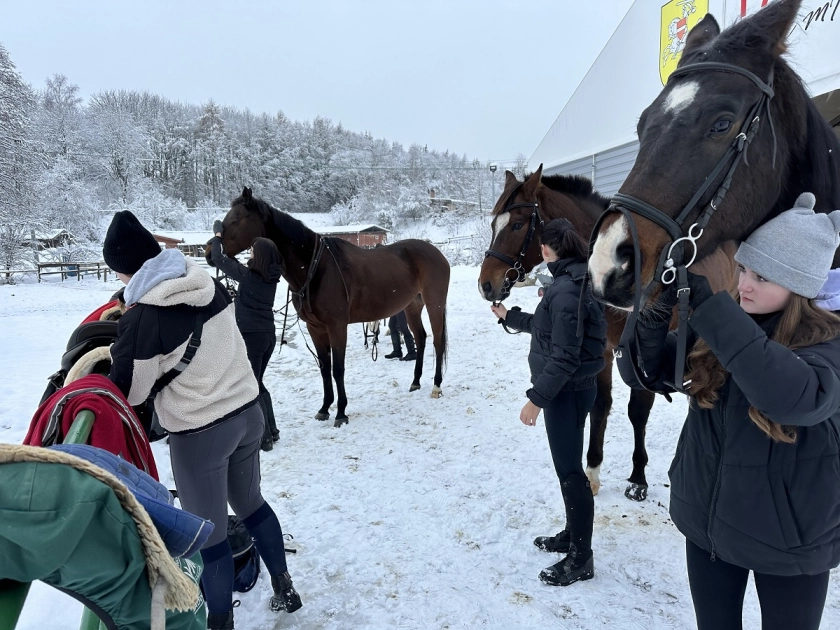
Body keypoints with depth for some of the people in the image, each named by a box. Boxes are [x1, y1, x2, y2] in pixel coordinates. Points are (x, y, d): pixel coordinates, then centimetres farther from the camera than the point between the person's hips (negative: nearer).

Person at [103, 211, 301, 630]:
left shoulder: (141, 319, -21)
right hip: (247, 412, 7)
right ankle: (284, 588, 42)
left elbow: (128, 392, -9)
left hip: (200, 434, -7)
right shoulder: (209, 284, -3)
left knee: (208, 533, 13)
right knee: (250, 502, 26)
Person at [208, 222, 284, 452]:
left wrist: (217, 236, 9)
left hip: (251, 336, -7)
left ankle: (264, 438, 8)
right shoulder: (272, 276, 4)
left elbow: (217, 259, -7)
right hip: (268, 335, 7)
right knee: (257, 384, 21)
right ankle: (272, 431, 26)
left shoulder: (249, 275, -16)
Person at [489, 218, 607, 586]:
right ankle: (573, 535, 37)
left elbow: (564, 358, -26)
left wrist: (536, 398, -22)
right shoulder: (572, 283, 9)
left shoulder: (566, 291, -23)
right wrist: (508, 316, 27)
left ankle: (581, 559, 15)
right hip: (571, 389, 11)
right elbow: (545, 327, 22)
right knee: (568, 466, 21)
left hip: (566, 392, -11)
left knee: (570, 471, 0)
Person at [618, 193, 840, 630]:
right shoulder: (717, 328, -7)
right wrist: (658, 310, -30)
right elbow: (644, 373, -12)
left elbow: (795, 395, -40)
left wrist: (708, 306, -42)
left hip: (790, 538, -3)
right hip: (707, 523, 3)